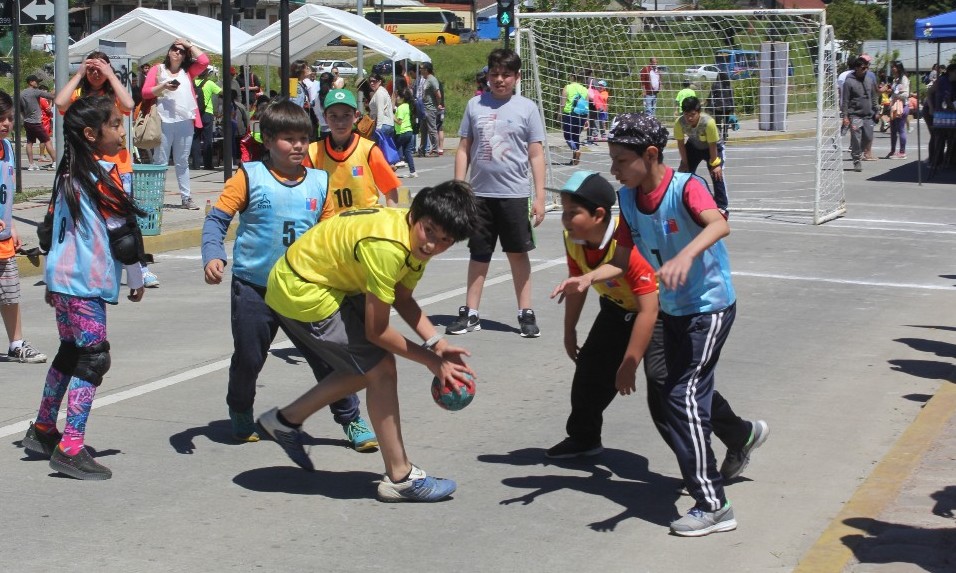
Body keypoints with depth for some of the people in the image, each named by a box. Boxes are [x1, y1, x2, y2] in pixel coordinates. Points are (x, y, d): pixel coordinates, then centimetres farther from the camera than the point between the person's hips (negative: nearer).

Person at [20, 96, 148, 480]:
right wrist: (136, 279, -1)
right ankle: (70, 449, -10)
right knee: (93, 359, -7)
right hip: (87, 283, -9)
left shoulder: (69, 173, 13)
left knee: (70, 351, 21)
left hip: (62, 277, 9)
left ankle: (43, 430, 32)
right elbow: (122, 232, -13)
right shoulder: (104, 175, -13)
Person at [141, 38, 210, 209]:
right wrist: (163, 87, -13)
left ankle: (186, 197, 12)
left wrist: (189, 45, 6)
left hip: (185, 122, 3)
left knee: (182, 162, 10)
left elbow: (204, 61, -2)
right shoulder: (158, 69, 8)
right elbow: (145, 92, 1)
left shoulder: (188, 71, 14)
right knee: (160, 162, -2)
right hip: (164, 122, -3)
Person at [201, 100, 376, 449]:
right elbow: (216, 219, -5)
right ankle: (241, 414, 37)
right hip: (254, 288, -2)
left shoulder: (319, 182, 5)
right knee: (248, 358, 10)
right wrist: (212, 256, -20)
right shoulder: (249, 176, -5)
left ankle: (350, 420, 13)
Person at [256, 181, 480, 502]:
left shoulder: (416, 238, -5)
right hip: (302, 295, -9)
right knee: (381, 369, -7)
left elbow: (403, 299, 5)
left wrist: (436, 343, -9)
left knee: (367, 367, 16)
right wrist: (430, 360, -14)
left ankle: (287, 419, 28)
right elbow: (376, 331, -25)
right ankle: (400, 478, 2)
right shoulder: (387, 247, -33)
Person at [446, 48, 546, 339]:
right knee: (478, 254, 10)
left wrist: (540, 196, -6)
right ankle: (470, 314, 17)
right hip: (479, 193, 2)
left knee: (518, 253, 5)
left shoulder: (527, 108, -1)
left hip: (514, 194, -2)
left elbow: (536, 155, -1)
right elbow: (464, 149, 8)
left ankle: (526, 313, 13)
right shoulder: (475, 105, 4)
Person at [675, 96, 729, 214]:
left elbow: (712, 145, -28)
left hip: (713, 147, -4)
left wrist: (714, 164, -18)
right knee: (684, 172, 5)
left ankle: (721, 207, -3)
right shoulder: (679, 123, -32)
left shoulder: (708, 122, -41)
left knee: (717, 175, -13)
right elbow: (680, 143, -16)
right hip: (693, 146, 4)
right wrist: (684, 163, -9)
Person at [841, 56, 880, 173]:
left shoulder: (870, 80, 10)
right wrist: (845, 116, -12)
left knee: (868, 138, 6)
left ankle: (856, 152, 30)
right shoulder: (849, 82, -7)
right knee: (856, 139, -7)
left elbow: (874, 97, 19)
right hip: (855, 116, -5)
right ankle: (857, 161, 3)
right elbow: (844, 101, -7)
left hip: (868, 115, 5)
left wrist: (876, 111, 15)